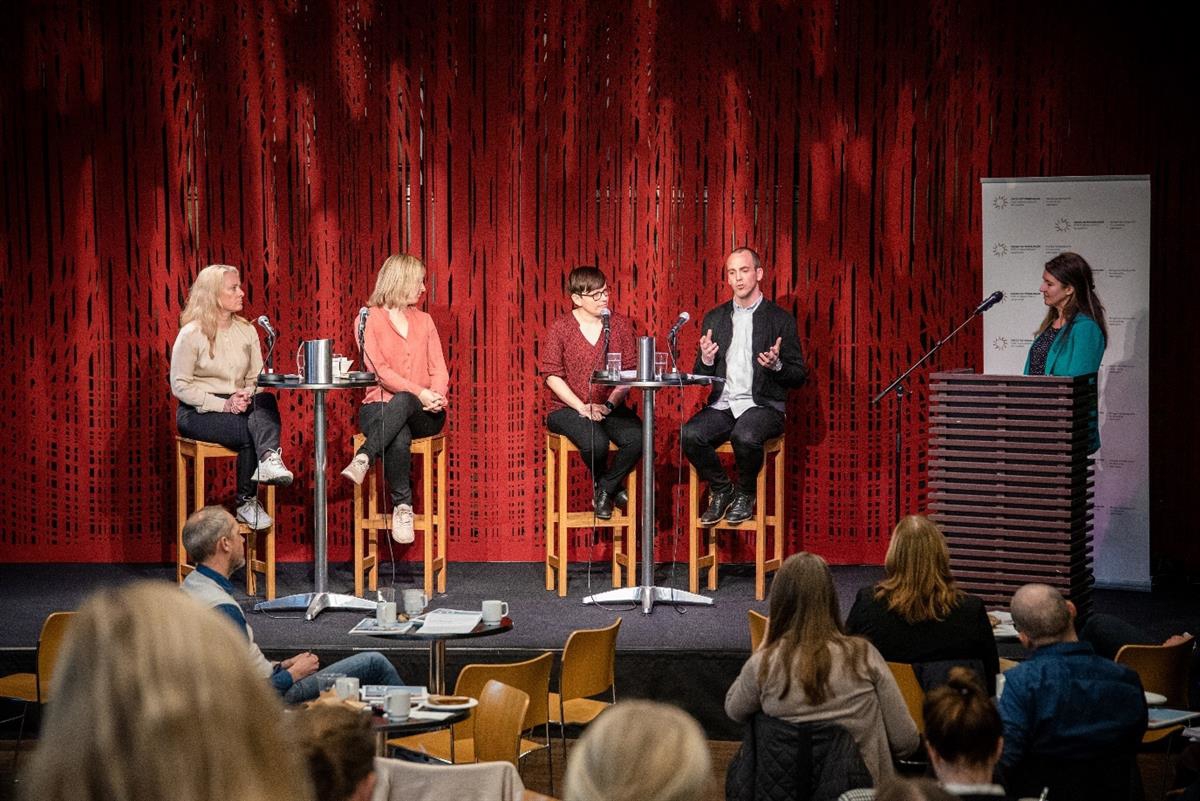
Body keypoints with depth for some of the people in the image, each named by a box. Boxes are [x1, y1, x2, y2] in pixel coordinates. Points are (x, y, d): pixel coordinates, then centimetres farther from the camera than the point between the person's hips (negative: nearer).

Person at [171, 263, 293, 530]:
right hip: (198, 412, -4)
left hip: (237, 406, 4)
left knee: (265, 400, -29)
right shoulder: (191, 334, -7)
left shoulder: (246, 330, 10)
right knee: (251, 431, -30)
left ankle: (269, 458, -53)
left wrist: (248, 395, -15)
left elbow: (256, 378, 10)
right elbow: (180, 386, -9)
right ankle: (246, 502, -18)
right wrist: (222, 405, -20)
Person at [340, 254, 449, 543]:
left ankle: (363, 458, -41)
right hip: (381, 407, -2)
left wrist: (436, 396, -14)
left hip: (422, 412, 2)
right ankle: (402, 506, -28)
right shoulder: (370, 318, 4)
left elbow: (438, 369, 9)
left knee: (401, 402, -37)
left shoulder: (424, 321, 17)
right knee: (399, 439, -38)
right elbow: (379, 370, -8)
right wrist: (420, 392, -20)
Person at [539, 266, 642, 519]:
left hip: (610, 407, 3)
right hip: (568, 409, -3)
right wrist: (583, 407, -16)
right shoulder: (560, 328, -2)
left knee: (637, 437, -28)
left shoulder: (620, 324, 6)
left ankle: (604, 492, -3)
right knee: (595, 442, -34)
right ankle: (612, 488, 2)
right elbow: (552, 375, -5)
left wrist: (610, 404, -14)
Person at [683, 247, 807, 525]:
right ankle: (721, 490, -1)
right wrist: (706, 359, -8)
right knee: (690, 434, -27)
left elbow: (799, 376, 3)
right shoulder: (714, 319, 14)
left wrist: (776, 366, -19)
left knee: (745, 436, -36)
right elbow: (701, 376, 15)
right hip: (723, 405, 3)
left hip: (763, 405, -3)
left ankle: (745, 495, -5)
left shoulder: (780, 320, 3)